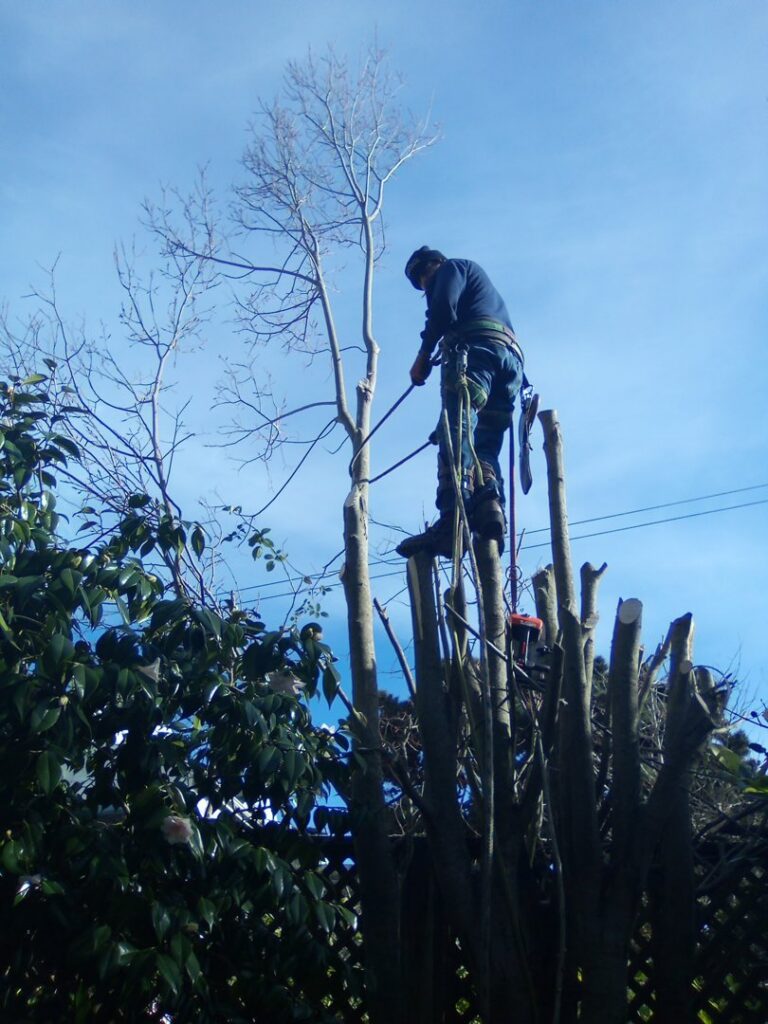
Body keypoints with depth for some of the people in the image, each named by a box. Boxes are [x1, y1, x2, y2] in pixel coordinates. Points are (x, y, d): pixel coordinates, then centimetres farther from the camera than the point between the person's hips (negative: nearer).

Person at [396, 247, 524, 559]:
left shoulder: (452, 267, 20)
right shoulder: (483, 287, 43)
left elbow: (444, 307, -3)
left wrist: (423, 355, 0)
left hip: (477, 348, -8)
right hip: (512, 359, 9)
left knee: (457, 433, -24)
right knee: (484, 448, 0)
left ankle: (452, 523, -41)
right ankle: (490, 508, -28)